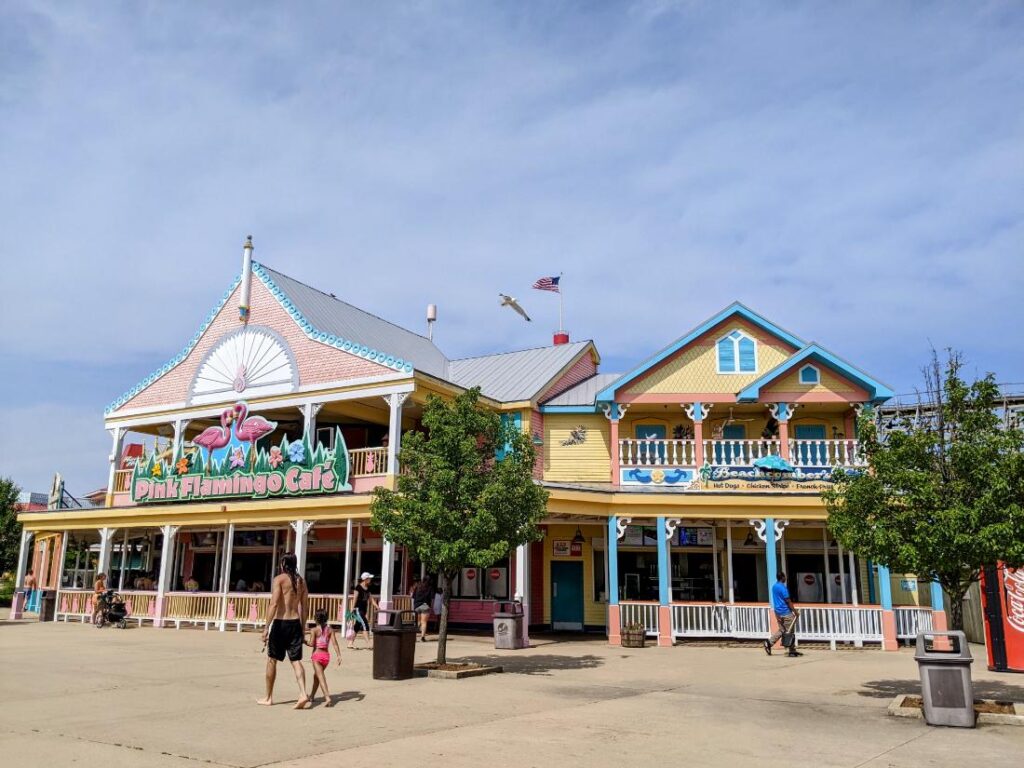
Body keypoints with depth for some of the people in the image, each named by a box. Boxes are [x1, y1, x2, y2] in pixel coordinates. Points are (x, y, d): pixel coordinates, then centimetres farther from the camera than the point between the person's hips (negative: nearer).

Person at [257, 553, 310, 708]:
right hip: (295, 623, 5)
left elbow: (274, 604, -17)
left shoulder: (279, 579, -7)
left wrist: (266, 627, -17)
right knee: (296, 661, 3)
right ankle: (303, 694, -13)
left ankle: (268, 698, 20)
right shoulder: (301, 581, 10)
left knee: (272, 660, 11)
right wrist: (303, 628, 19)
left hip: (281, 623, -5)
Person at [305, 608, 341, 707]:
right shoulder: (330, 629, 4)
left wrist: (305, 641, 5)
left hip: (317, 655, -5)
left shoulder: (314, 630, -7)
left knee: (321, 677, -10)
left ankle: (327, 698, -26)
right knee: (316, 675, 25)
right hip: (326, 655, 6)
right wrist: (339, 655, -6)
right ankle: (311, 696, 40)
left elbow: (311, 644, -14)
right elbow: (335, 643, -3)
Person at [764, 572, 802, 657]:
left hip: (777, 612, 8)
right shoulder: (783, 587, -17)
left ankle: (769, 643, 6)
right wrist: (795, 611, -9)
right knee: (790, 631, 0)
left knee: (781, 630, 13)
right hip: (785, 612, -8)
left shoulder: (774, 586, 11)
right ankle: (792, 650, 4)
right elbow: (788, 601, -16)